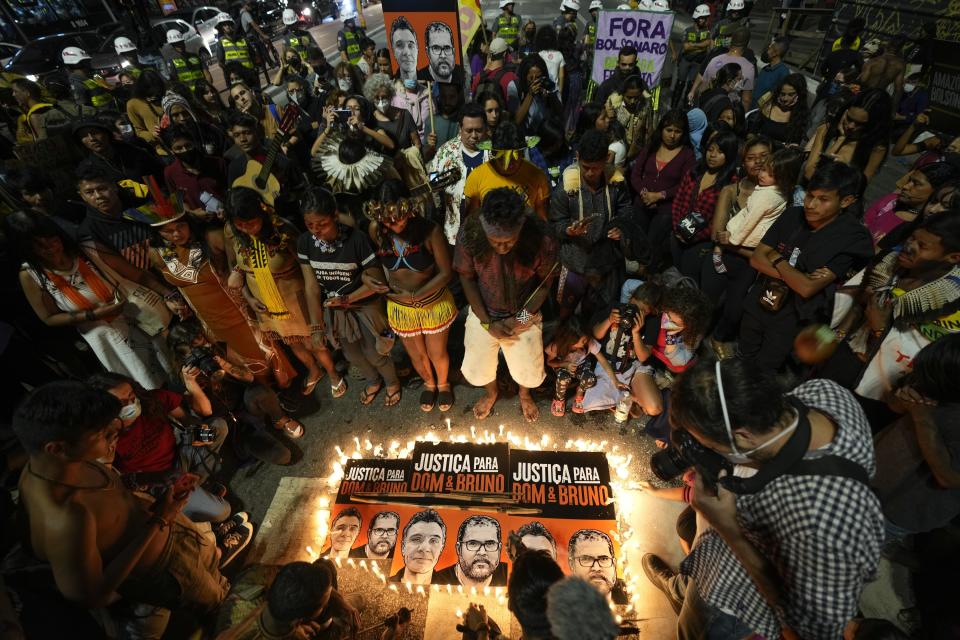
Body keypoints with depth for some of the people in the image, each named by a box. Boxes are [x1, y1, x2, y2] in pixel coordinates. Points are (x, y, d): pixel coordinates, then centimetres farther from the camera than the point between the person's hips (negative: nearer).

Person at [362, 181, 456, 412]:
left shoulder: (430, 231, -27)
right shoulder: (375, 230, -17)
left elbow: (446, 272, -20)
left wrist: (416, 295, -24)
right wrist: (366, 277, -20)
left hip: (434, 303, -2)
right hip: (399, 307, 3)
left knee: (437, 353, 19)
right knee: (416, 355, 23)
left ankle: (443, 383, 54)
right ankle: (429, 383, 57)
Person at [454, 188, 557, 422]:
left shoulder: (541, 241, -29)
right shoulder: (469, 234, -27)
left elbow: (545, 283, -10)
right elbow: (467, 278, -11)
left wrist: (521, 318, -16)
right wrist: (487, 322, -12)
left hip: (524, 316, -1)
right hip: (483, 314, 1)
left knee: (528, 371, 15)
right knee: (477, 369, 16)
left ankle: (525, 395, 54)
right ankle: (491, 392, 55)